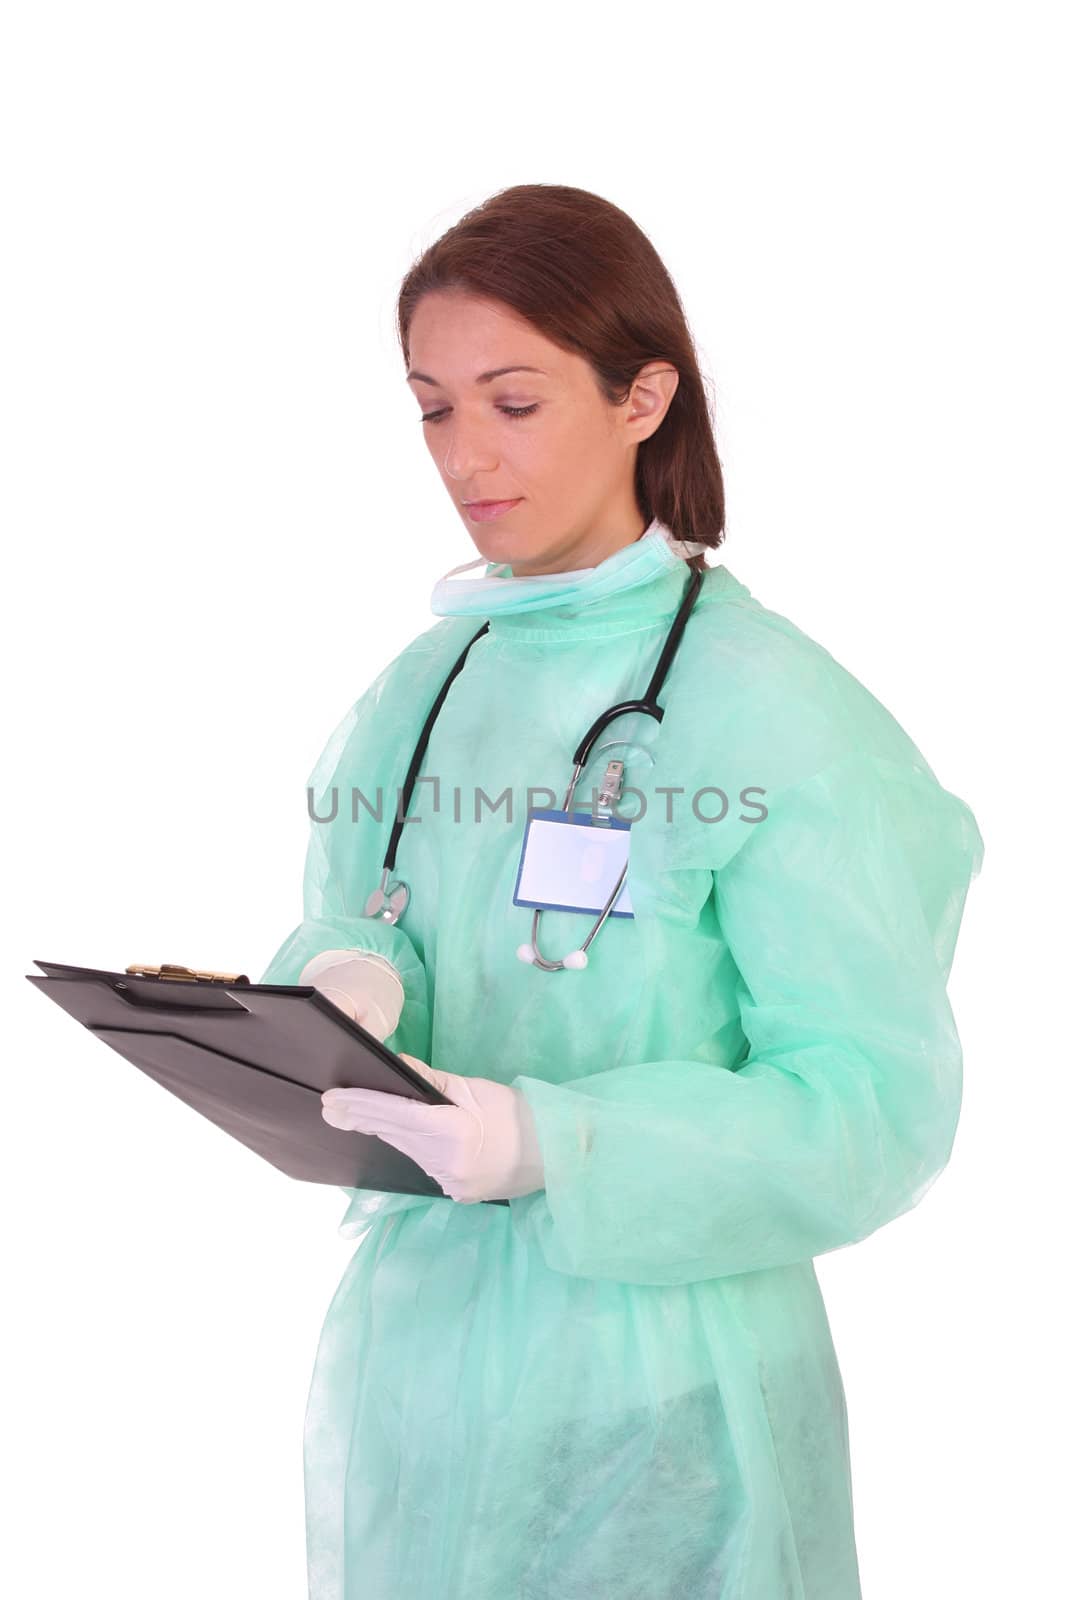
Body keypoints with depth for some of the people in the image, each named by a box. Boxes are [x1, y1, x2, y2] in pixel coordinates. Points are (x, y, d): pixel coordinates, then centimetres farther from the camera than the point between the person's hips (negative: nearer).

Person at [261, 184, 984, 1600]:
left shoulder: (770, 712, -15)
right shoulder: (423, 686, 5)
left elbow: (881, 1100, -18)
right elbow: (351, 929, 9)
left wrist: (556, 1142, -30)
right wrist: (343, 993, -15)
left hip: (654, 1391, -5)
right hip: (413, 1350, 5)